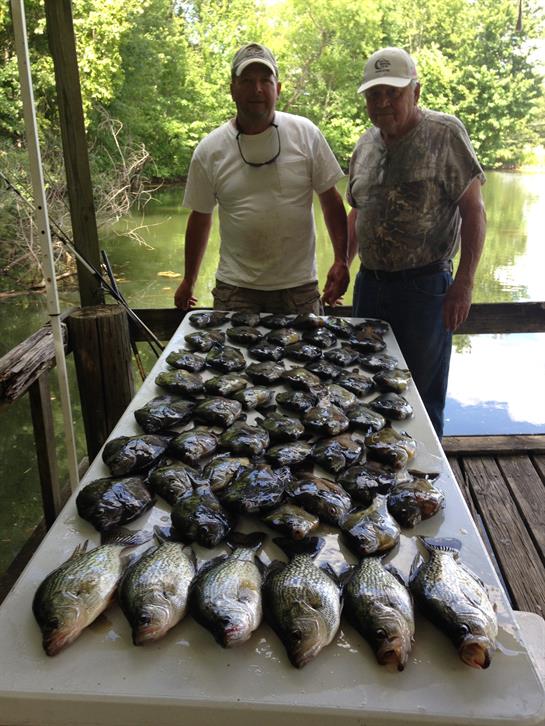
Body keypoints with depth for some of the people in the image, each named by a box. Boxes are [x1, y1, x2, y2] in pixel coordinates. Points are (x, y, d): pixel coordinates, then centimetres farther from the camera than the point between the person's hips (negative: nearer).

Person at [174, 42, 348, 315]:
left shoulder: (306, 134, -1)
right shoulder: (209, 149, 1)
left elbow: (331, 200, 4)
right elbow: (200, 216, 9)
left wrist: (341, 261, -2)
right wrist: (188, 282, 14)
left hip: (299, 285, 0)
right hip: (235, 287, 0)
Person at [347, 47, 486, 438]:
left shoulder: (445, 133, -9)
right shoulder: (366, 144, 9)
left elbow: (474, 211, -10)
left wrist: (464, 283, -16)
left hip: (423, 285, -6)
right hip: (370, 283, 6)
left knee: (422, 397, 5)